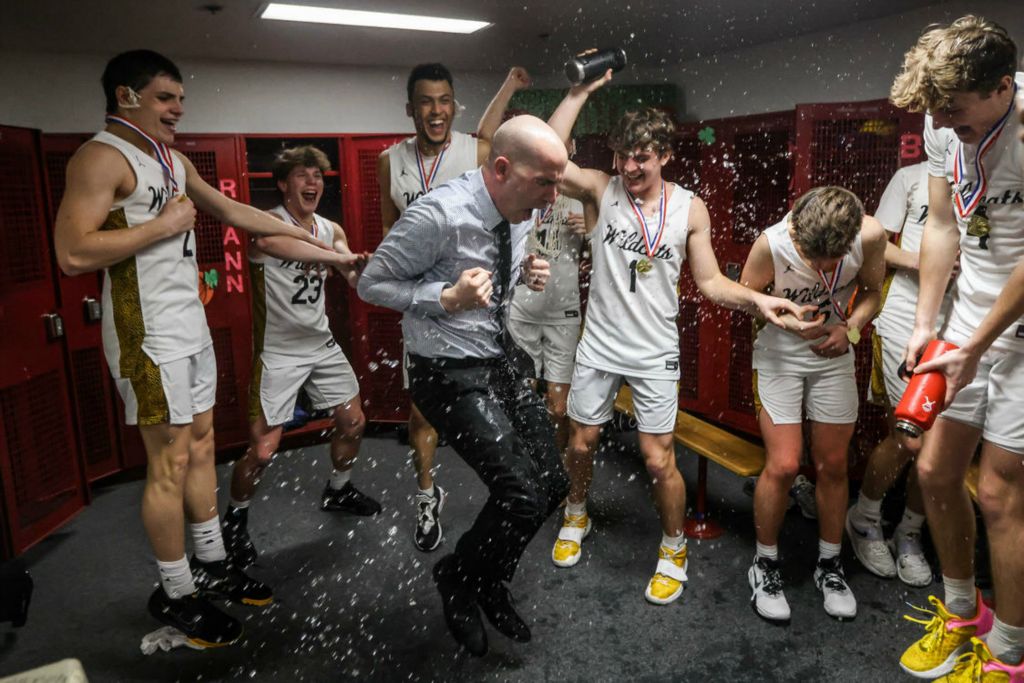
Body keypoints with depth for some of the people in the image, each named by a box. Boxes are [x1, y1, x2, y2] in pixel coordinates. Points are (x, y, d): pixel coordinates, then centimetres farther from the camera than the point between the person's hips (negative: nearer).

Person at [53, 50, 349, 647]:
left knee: (202, 445, 14)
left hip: (191, 324, 9)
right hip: (148, 331, -9)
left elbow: (232, 210, 24)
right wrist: (164, 224, -18)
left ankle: (211, 564, 29)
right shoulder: (102, 157, -13)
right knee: (170, 462, -2)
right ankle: (175, 593, 14)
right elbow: (74, 252, -23)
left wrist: (302, 233, 25)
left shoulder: (173, 160, 15)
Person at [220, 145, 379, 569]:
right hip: (278, 350, -7)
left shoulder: (331, 230, 7)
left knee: (353, 423, 14)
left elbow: (357, 281, -4)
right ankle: (235, 518, 20)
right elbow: (268, 241, -40)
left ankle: (338, 491, 40)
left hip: (322, 344, 7)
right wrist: (336, 257, -44)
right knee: (263, 450, -7)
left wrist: (368, 265, -27)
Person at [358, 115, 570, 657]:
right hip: (451, 373, -8)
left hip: (503, 359, 8)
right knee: (523, 497, -13)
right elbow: (372, 284, -13)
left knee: (553, 483, 9)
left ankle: (490, 584, 35)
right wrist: (447, 297, -25)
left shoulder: (524, 212, 0)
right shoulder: (438, 215, -23)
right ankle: (458, 579, 20)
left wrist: (526, 274, -4)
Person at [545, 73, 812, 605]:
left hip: (655, 355, -1)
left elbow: (710, 281, 1)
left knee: (658, 460, 1)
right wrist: (581, 91, -17)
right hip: (599, 347, 1)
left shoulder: (690, 208, -3)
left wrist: (756, 299, -16)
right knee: (580, 444, 15)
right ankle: (576, 516, 44)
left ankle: (674, 548, 26)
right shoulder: (601, 190, -4)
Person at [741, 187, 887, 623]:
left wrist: (850, 329, -17)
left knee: (833, 465, 9)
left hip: (834, 355, 3)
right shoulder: (771, 244, -26)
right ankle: (765, 565, 14)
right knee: (783, 466, -9)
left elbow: (872, 291, 0)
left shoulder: (870, 235, -18)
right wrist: (790, 320, -23)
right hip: (780, 354, -3)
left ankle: (829, 566, 29)